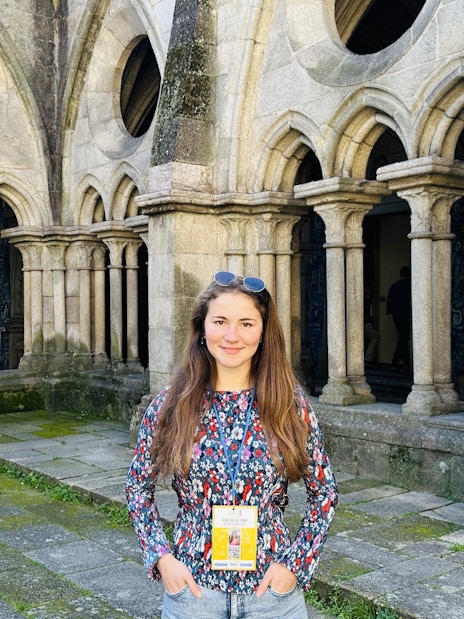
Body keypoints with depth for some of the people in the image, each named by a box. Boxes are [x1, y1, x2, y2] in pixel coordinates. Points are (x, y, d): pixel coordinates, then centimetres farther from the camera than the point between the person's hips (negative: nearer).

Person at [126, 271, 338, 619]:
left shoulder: (291, 404, -7)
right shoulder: (169, 405, -7)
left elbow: (324, 492, 0)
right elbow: (138, 486, 4)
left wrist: (296, 563, -6)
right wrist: (161, 556, -5)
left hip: (273, 588, 0)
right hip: (192, 587, 1)